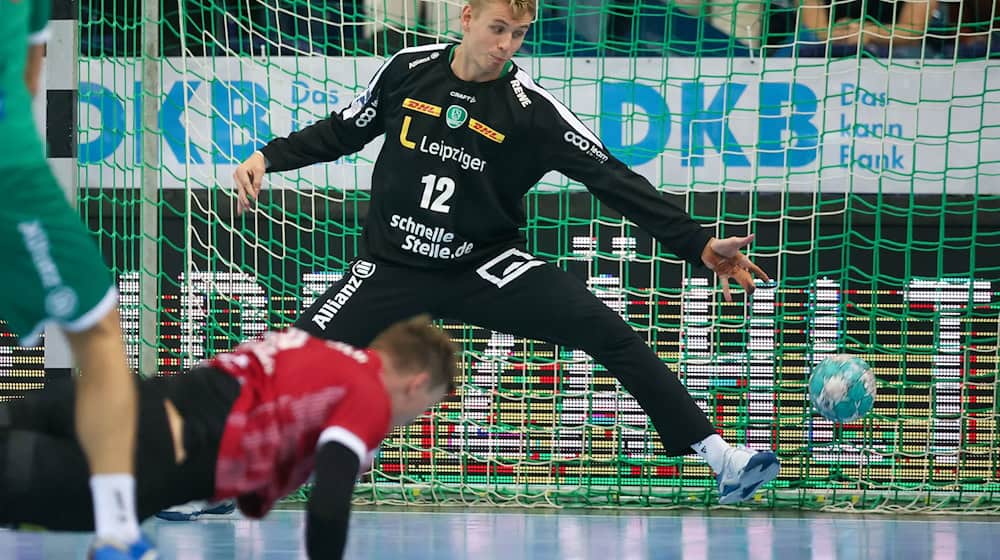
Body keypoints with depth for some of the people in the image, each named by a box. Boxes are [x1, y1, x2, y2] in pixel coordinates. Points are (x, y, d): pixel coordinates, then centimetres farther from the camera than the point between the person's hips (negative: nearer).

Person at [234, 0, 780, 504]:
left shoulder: (531, 108, -10)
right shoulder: (408, 70, -5)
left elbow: (611, 178, -12)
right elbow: (343, 131, 12)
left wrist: (699, 244, -16)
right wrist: (268, 158, 0)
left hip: (486, 266, -1)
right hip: (393, 268, 1)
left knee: (607, 331, -18)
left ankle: (719, 458, -16)